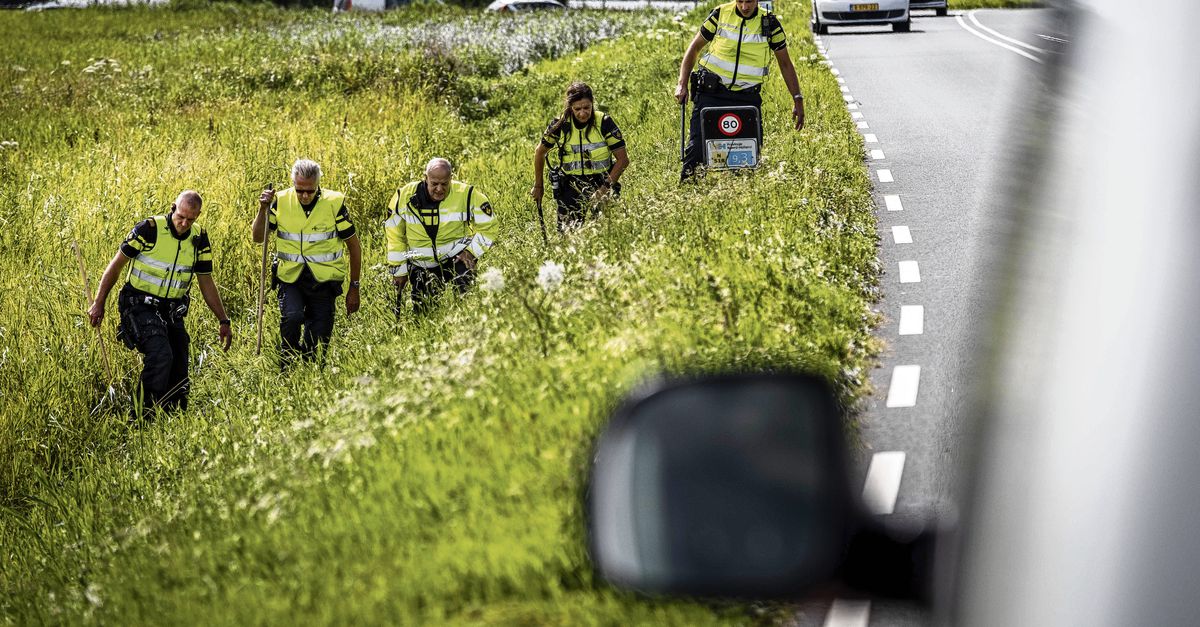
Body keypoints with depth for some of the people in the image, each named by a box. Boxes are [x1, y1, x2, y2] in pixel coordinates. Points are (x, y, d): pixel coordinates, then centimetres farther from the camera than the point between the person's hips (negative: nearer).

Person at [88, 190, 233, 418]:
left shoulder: (199, 239, 2)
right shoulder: (149, 229, -14)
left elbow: (206, 282, 13)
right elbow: (116, 264, -5)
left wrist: (223, 320, 10)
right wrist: (99, 303, -4)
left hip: (172, 311, 6)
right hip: (140, 306, -6)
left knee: (178, 376, 2)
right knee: (161, 355, -28)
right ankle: (141, 415, -23)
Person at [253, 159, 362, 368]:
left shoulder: (335, 204, -8)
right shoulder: (281, 201, -4)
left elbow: (354, 247, 2)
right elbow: (258, 238, 5)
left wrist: (354, 288, 3)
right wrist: (263, 210, -13)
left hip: (324, 278, 0)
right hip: (290, 276, 0)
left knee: (319, 336, -1)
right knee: (291, 317, -27)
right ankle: (285, 370, -8)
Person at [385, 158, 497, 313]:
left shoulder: (467, 195, -12)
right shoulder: (404, 197, -8)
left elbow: (488, 227, -1)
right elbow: (395, 237, 4)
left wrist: (471, 252, -14)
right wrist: (399, 270, 6)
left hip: (456, 258, -2)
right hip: (421, 265, 2)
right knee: (422, 312, 3)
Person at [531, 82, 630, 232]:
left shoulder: (604, 123, -12)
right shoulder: (560, 125, -8)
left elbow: (623, 159, -8)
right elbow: (540, 152, 10)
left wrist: (606, 187, -16)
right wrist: (538, 186, 15)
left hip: (601, 183, -1)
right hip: (570, 185, 1)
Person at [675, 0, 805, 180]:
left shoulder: (769, 23, -1)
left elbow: (785, 63, 8)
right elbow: (695, 47, 8)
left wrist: (798, 99, 2)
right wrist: (682, 84, 0)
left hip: (747, 97, 1)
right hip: (711, 91, -1)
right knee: (697, 144, -10)